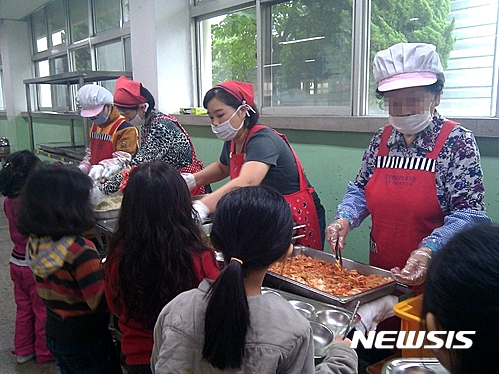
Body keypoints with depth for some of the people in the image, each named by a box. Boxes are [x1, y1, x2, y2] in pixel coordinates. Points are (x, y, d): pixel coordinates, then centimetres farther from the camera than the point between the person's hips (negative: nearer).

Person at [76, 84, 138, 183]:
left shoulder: (125, 128, -13)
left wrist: (102, 167, -33)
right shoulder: (94, 126, 17)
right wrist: (83, 167, 7)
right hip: (96, 181, 8)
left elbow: (123, 159, -19)